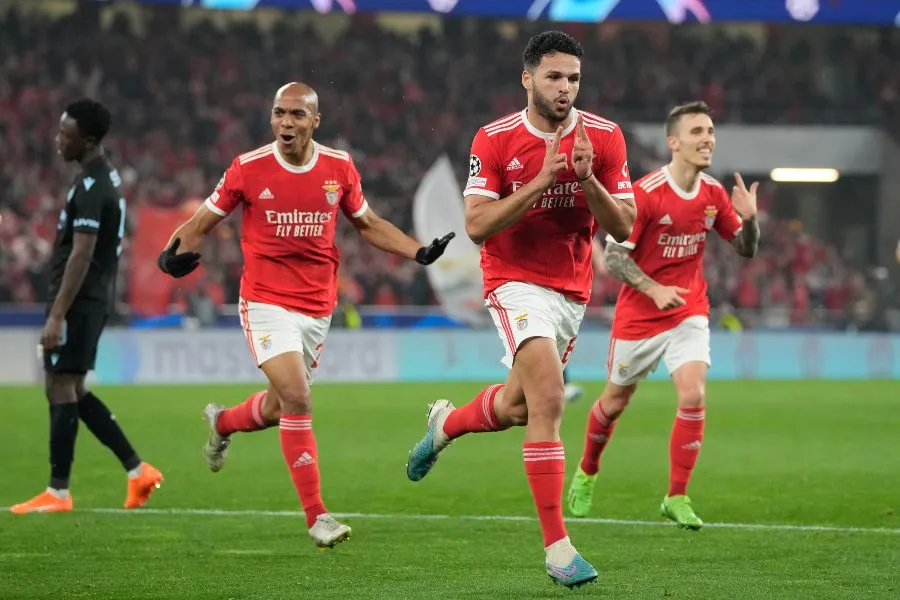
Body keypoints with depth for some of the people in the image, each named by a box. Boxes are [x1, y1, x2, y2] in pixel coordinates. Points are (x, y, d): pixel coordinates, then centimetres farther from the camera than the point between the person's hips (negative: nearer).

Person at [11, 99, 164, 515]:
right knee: (69, 389, 15)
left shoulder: (90, 187, -18)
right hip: (94, 299, 10)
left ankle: (58, 493, 1)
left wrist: (56, 315, -24)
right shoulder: (106, 178, 13)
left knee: (61, 390, -4)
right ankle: (137, 471, 14)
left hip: (78, 301, -10)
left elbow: (81, 255, -23)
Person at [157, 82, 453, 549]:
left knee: (278, 409, 14)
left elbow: (368, 224, 15)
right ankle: (316, 516, -11)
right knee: (297, 400, -18)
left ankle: (223, 422, 50)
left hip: (318, 308, 4)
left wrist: (419, 252, 3)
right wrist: (175, 252, -20)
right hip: (266, 304, -4)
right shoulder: (248, 169, -8)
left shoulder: (339, 168, 0)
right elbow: (201, 223, 1)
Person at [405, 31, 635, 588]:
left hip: (574, 291, 5)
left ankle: (447, 422, 52)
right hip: (517, 283, -5)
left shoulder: (605, 138, -3)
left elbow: (623, 227, -3)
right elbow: (477, 225, -16)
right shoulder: (495, 140, -10)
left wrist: (587, 179, -20)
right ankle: (557, 546, -23)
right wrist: (541, 180, -24)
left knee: (517, 406, 17)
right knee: (548, 397, -23)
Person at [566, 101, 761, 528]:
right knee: (615, 401, 12)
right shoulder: (645, 193, -18)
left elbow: (746, 249, 6)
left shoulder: (713, 194, -2)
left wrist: (748, 218, -16)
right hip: (638, 316, -3)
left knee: (693, 396, -16)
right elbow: (613, 256, -16)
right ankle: (587, 472, 40)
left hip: (689, 314, 3)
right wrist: (654, 289, -28)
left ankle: (677, 497, -6)